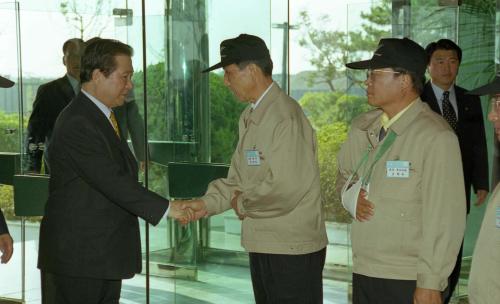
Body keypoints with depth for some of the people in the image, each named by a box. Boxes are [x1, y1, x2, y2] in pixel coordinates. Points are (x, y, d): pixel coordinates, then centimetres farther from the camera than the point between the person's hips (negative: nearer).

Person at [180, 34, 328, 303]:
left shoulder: (284, 117, -19)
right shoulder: (249, 116, 13)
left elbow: (285, 188, -25)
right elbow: (238, 177, 14)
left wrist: (243, 203, -10)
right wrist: (206, 204, -1)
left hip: (293, 250, -9)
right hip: (261, 244, 9)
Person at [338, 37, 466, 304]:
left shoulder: (435, 137, -14)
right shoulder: (362, 127, 7)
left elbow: (444, 220, -15)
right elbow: (345, 172, 23)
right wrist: (351, 196, 1)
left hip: (407, 282, -6)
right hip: (363, 272, 6)